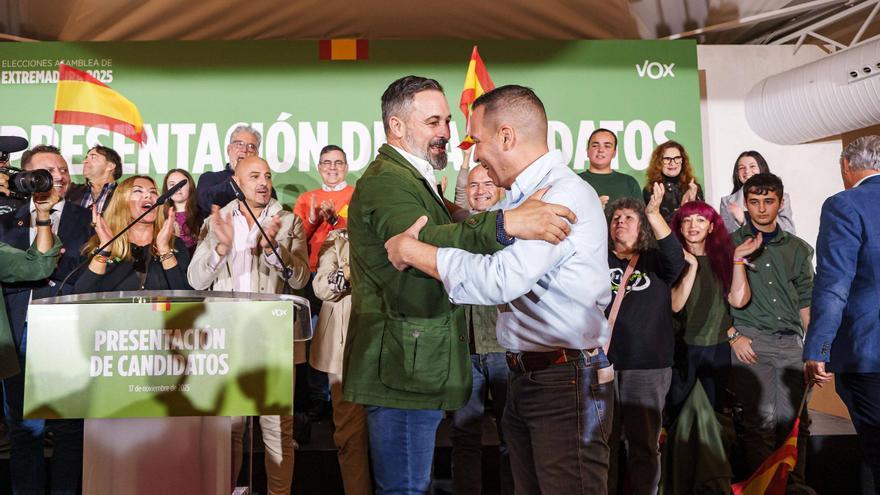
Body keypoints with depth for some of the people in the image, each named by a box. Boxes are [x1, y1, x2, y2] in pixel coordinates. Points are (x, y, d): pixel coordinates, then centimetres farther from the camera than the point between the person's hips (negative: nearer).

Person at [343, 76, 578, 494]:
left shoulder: (410, 179, 21)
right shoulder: (385, 181, -15)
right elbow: (422, 243, -36)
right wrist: (505, 223, -49)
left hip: (414, 371, 11)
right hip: (403, 372, -11)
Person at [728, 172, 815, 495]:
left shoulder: (797, 249, 17)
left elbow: (806, 303, 17)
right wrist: (733, 336, -7)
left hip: (790, 342, 3)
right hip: (750, 341, -3)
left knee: (794, 419, -1)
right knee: (760, 419, -7)